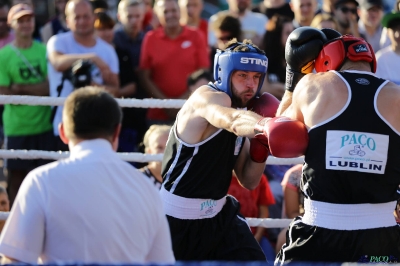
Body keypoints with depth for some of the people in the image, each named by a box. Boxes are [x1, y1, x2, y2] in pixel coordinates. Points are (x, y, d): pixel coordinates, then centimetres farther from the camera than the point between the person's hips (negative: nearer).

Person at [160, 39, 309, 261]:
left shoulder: (240, 114, 6)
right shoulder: (207, 98, -19)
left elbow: (249, 181, 9)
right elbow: (231, 120, -46)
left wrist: (261, 146, -9)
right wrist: (264, 125, -67)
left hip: (217, 214, 8)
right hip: (177, 218, -8)